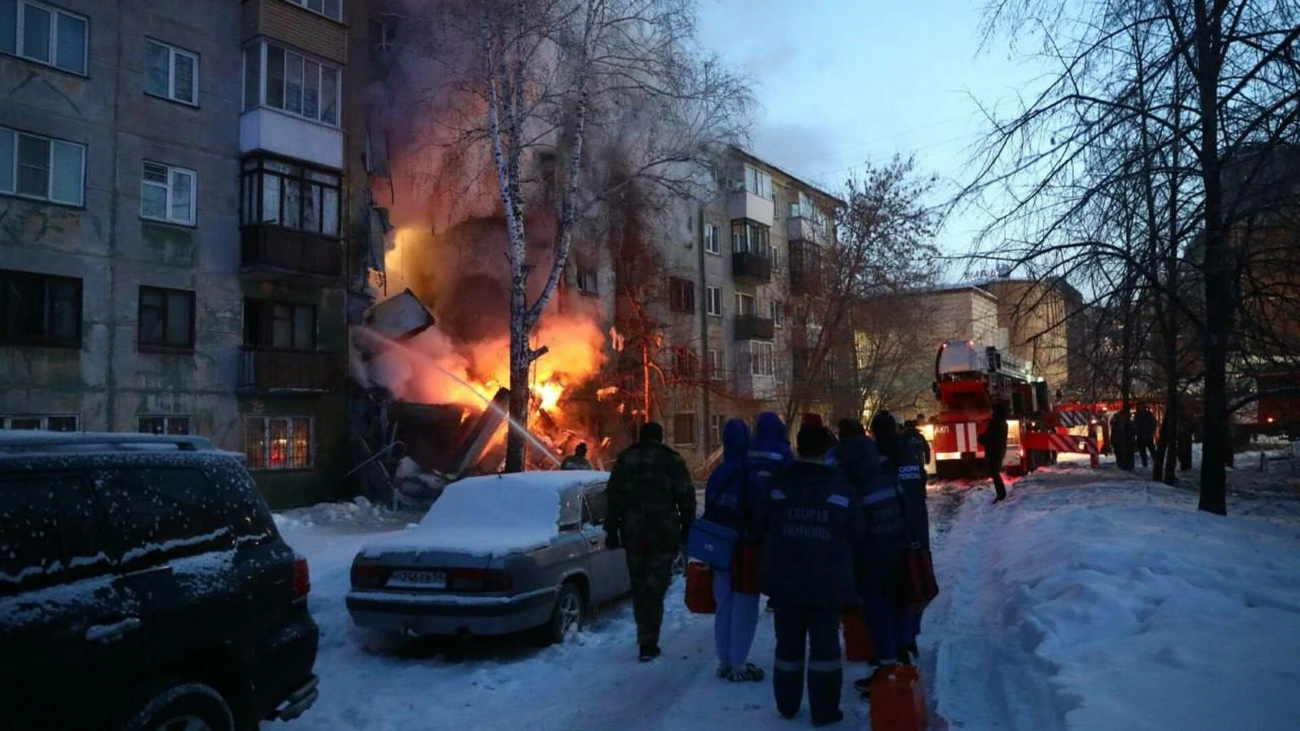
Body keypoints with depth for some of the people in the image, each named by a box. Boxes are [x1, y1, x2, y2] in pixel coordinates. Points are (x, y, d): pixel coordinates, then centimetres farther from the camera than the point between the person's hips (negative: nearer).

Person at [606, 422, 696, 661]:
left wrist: (612, 531, 11)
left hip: (633, 533, 2)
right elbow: (686, 499, 0)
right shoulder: (672, 460, 1)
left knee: (639, 588, 14)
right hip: (664, 533, -2)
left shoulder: (625, 460, 7)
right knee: (655, 588, 0)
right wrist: (687, 531, 7)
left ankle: (646, 638, 20)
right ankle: (648, 643, -6)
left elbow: (613, 499, 7)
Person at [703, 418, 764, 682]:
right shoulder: (751, 476, -15)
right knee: (743, 608, 2)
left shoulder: (716, 476, 3)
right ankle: (738, 665, 6)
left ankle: (725, 662, 20)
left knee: (724, 606, 14)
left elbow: (708, 515, 9)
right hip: (745, 551, -6)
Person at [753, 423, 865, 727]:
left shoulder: (779, 482, -6)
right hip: (828, 580, -2)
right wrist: (846, 565, 16)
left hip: (785, 578, 2)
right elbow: (857, 535, -3)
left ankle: (787, 705, 25)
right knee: (825, 643, 8)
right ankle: (824, 710, 12)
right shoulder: (840, 486, -7)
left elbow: (760, 526, 0)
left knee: (788, 642, 14)